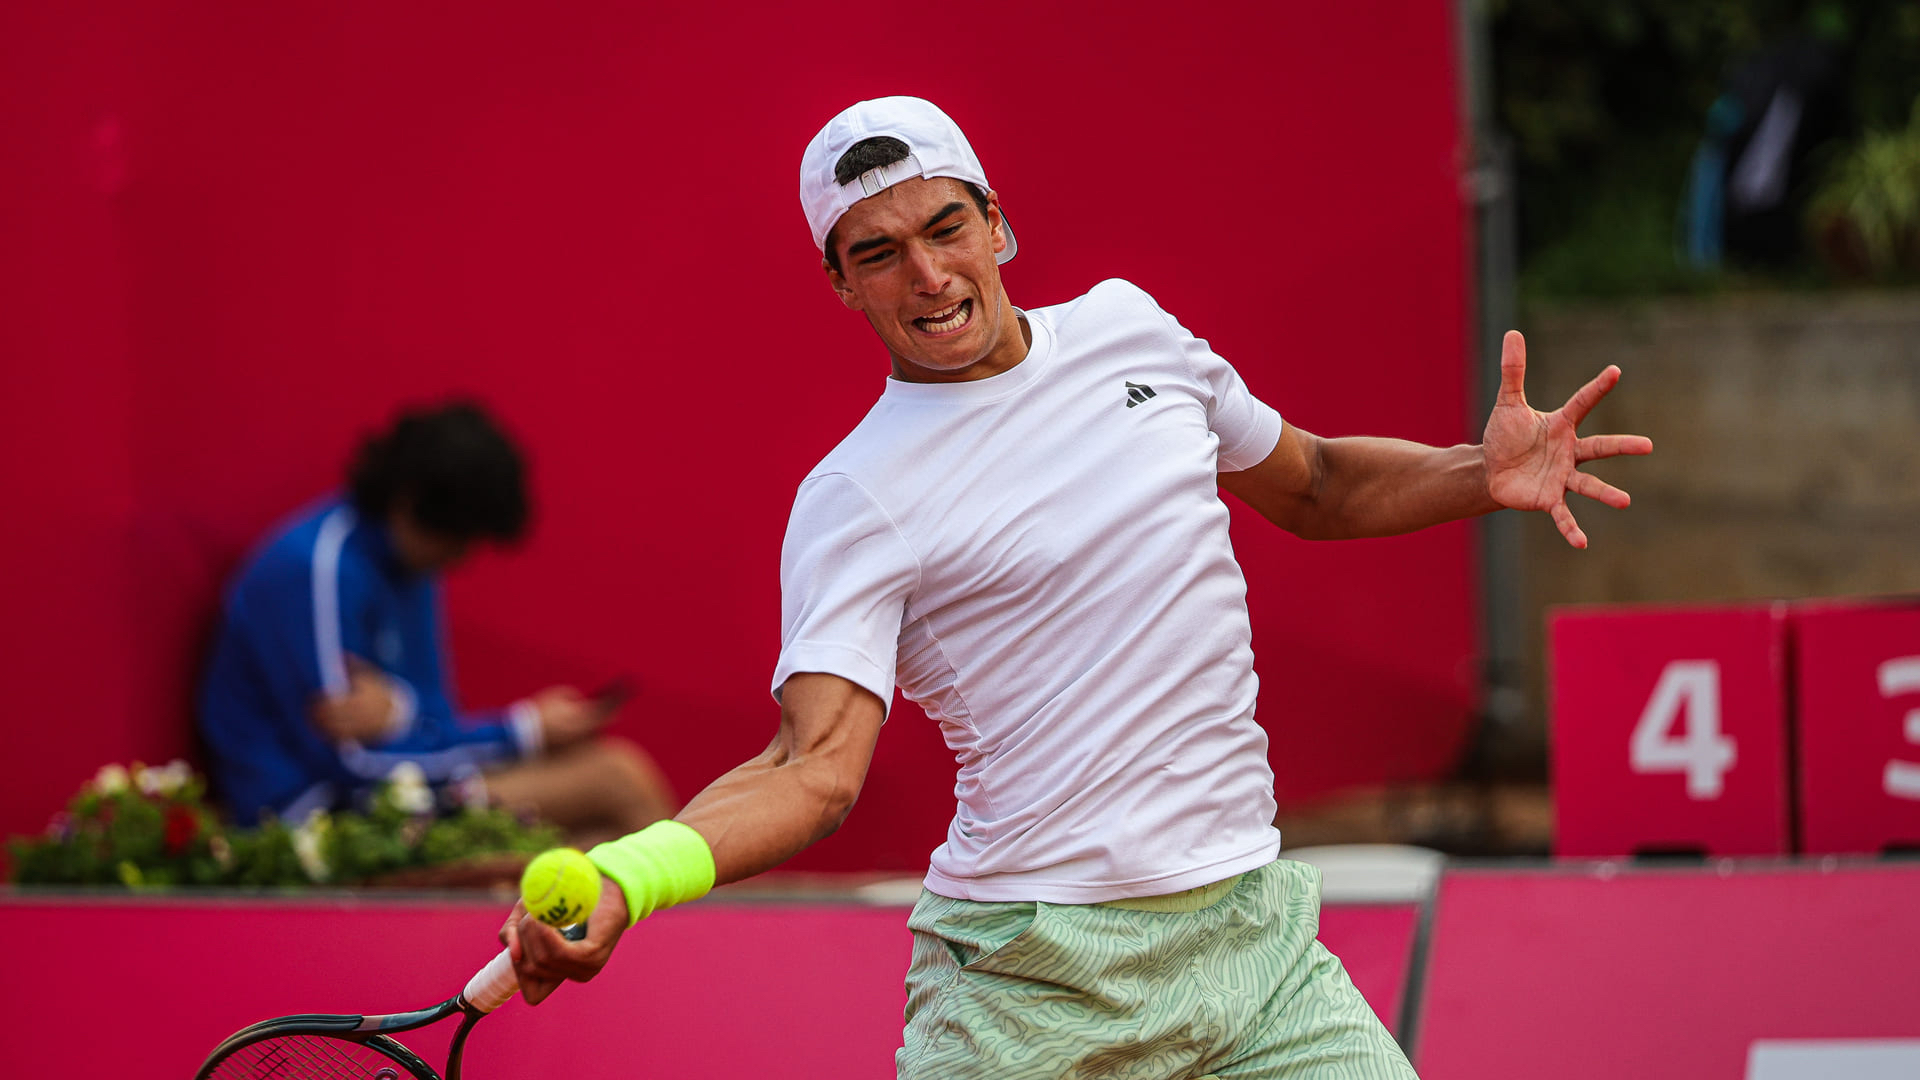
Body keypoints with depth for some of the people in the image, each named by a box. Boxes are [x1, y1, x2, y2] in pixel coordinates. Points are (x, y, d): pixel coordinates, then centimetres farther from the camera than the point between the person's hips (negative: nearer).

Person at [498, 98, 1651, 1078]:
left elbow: (1315, 485, 24)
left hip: (1249, 930, 5)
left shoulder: (1127, 327, 8)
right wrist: (626, 876, -36)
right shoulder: (856, 498, -9)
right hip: (1033, 975, -4)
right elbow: (817, 768, -18)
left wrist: (1479, 474, 6)